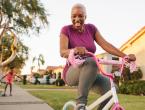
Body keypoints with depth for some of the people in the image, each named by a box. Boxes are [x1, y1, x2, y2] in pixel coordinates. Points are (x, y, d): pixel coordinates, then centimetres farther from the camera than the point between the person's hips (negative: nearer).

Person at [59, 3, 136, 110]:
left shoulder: (91, 28, 3)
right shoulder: (66, 30, -8)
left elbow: (105, 44, -6)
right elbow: (62, 52, -21)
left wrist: (125, 56, -18)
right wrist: (75, 50, -44)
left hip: (91, 73, 4)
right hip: (72, 73, -4)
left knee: (109, 85, -24)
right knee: (91, 62, -36)